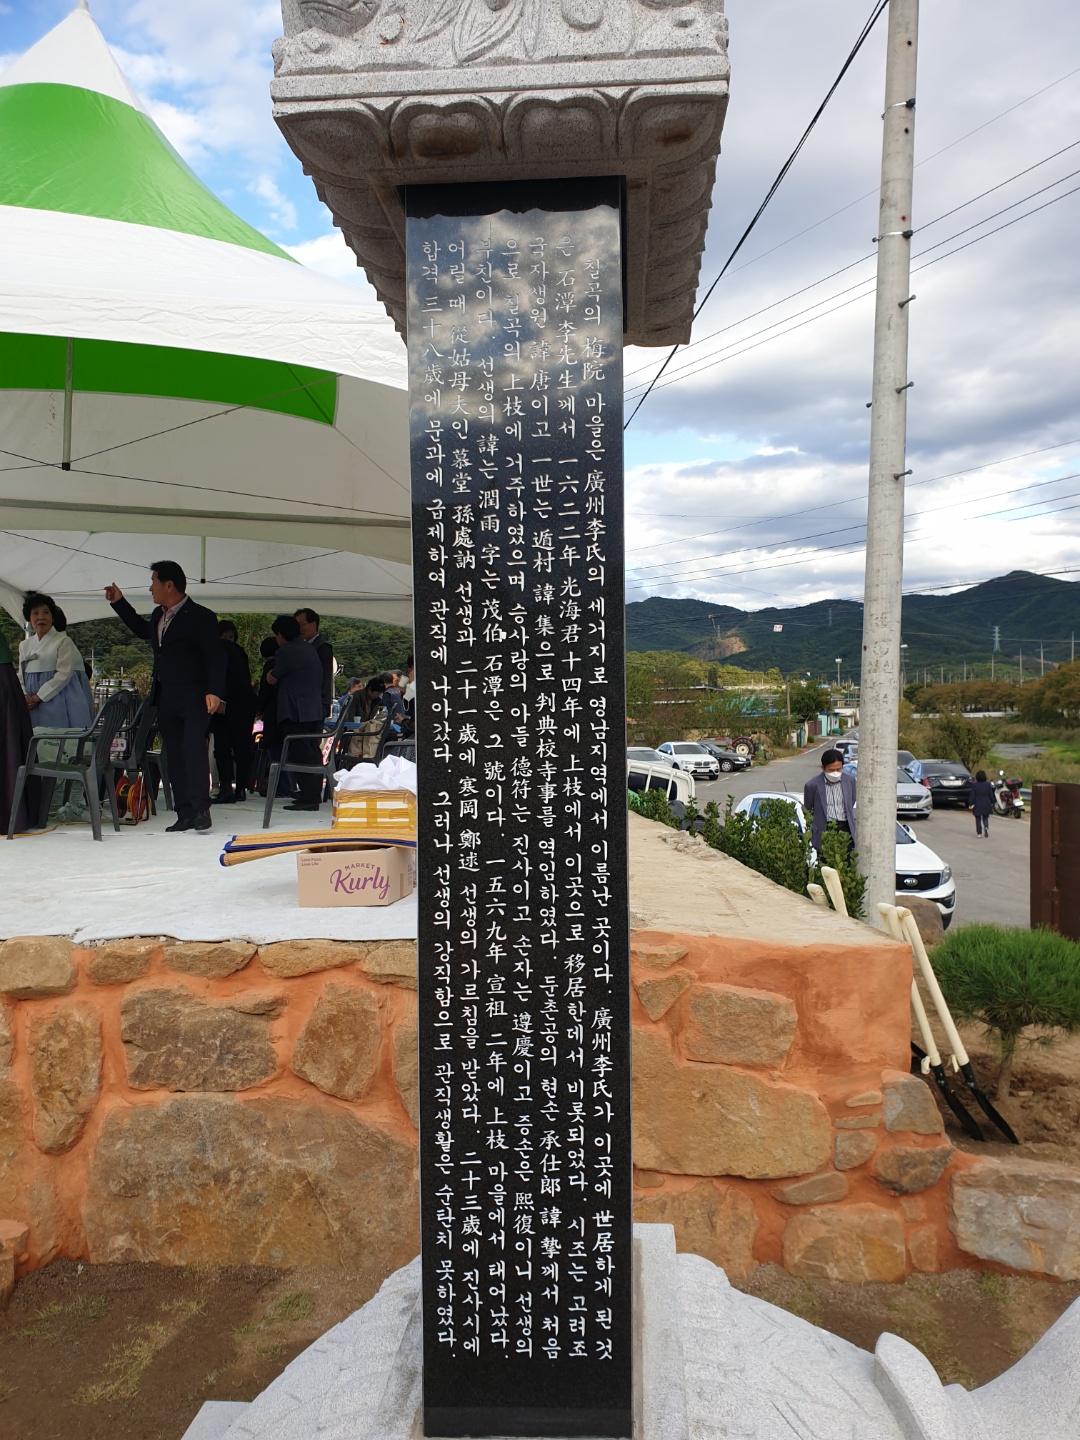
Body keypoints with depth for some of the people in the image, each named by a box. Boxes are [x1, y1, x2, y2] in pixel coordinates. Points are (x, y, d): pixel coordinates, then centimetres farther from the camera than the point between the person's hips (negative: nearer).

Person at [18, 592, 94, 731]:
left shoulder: (63, 641, -2)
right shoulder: (25, 645, 17)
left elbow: (64, 675, -10)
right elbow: (21, 676, 17)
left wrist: (38, 697, -13)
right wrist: (24, 696, -4)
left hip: (57, 705, -5)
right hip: (32, 706, 5)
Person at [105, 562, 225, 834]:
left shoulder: (200, 616, -10)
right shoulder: (158, 615, 14)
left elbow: (216, 656, -15)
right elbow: (142, 630, 37)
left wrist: (214, 692, -25)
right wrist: (119, 603, 32)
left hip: (194, 698, -8)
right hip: (165, 699, 8)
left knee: (193, 749, -19)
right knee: (175, 756, 6)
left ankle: (201, 809, -19)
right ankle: (184, 814, 9)